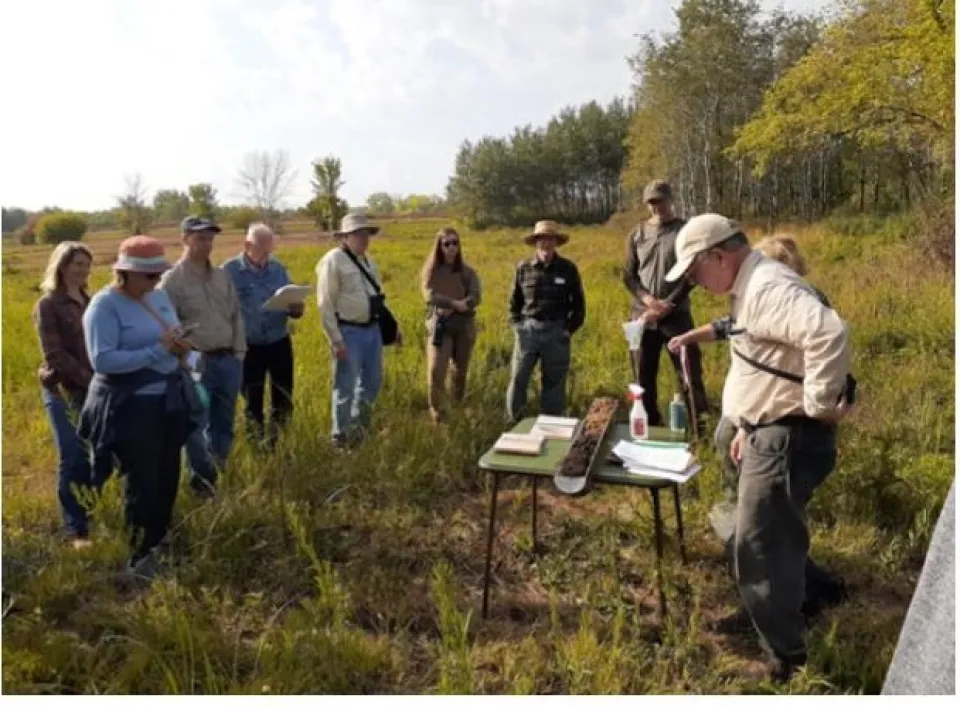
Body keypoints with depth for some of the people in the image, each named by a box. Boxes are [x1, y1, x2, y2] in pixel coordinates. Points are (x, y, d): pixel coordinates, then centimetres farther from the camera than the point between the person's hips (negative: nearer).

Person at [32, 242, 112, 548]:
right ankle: (76, 530, 10)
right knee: (74, 461, -2)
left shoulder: (90, 302, 13)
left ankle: (92, 513, 26)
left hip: (94, 390, 5)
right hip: (64, 391, -5)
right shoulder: (48, 305, -4)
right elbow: (54, 354, -11)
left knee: (104, 457, 6)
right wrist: (88, 380, -18)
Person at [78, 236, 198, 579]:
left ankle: (159, 543, 32)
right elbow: (102, 360, -22)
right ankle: (140, 557, 20)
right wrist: (157, 351, -25)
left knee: (168, 477, 13)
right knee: (142, 483, 2)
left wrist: (179, 343, -9)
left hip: (169, 400, 7)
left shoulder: (160, 297, 8)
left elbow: (175, 337, 16)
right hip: (130, 406, -7)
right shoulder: (104, 305, -14)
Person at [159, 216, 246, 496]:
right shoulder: (172, 280, -7)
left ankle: (220, 473, 33)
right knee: (197, 424, 4)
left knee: (223, 422, 16)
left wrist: (239, 352, 8)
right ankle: (203, 479, 18)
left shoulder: (222, 276, 10)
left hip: (228, 359, 6)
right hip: (197, 362, -5)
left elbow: (236, 316, 14)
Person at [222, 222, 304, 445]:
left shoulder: (278, 268, 3)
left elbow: (292, 307, 9)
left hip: (279, 344, 3)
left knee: (283, 399, 8)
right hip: (248, 348, -3)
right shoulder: (229, 271, -8)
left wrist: (296, 308, -15)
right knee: (253, 403, 11)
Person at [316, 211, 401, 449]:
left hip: (372, 329, 8)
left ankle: (357, 426, 36)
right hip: (348, 332, -8)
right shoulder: (333, 261, -11)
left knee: (372, 380, 16)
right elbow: (325, 304, -15)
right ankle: (341, 437, 16)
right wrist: (335, 340, -19)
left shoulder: (367, 261, 15)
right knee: (346, 386, 0)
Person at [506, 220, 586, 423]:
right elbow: (514, 301, 13)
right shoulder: (523, 268, 2)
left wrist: (569, 329, -1)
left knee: (554, 381, 7)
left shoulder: (568, 269, 0)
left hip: (556, 331, -1)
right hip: (528, 329, 1)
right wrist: (517, 325, 4)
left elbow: (579, 303, 6)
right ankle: (513, 422, 16)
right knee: (517, 378, 1)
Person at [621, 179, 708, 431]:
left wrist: (665, 307, -14)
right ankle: (650, 426, 20)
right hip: (642, 315, 3)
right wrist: (648, 299, -11)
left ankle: (700, 426, 4)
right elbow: (628, 276, 7)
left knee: (689, 374, -4)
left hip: (677, 315, -3)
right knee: (643, 377, 8)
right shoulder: (637, 234, 9)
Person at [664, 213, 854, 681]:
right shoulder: (752, 287, 12)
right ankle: (779, 620, 44)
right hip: (772, 434, 11)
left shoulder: (768, 287, -22)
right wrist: (749, 427, 18)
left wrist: (821, 406, -27)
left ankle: (787, 661, 18)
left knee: (760, 552, 1)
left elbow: (829, 333, -38)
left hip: (788, 440, -11)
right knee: (777, 541, 25)